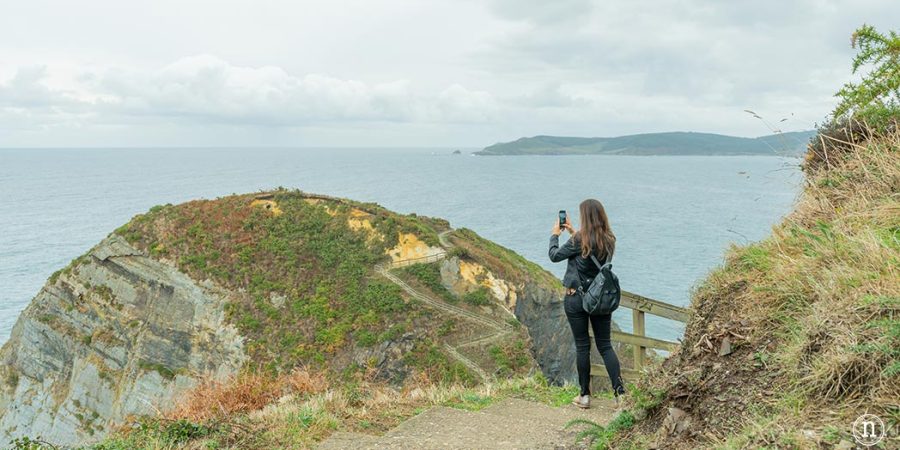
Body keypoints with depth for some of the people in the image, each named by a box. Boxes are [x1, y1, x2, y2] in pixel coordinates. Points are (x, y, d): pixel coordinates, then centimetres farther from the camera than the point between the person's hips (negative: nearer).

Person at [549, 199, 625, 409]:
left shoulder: (579, 240, -17)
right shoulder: (609, 240, 1)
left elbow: (554, 256, -4)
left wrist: (555, 234, 13)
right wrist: (573, 232, 26)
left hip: (576, 298, -4)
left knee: (582, 346, 5)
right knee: (605, 346, 10)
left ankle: (585, 396, 14)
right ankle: (620, 392, 1)